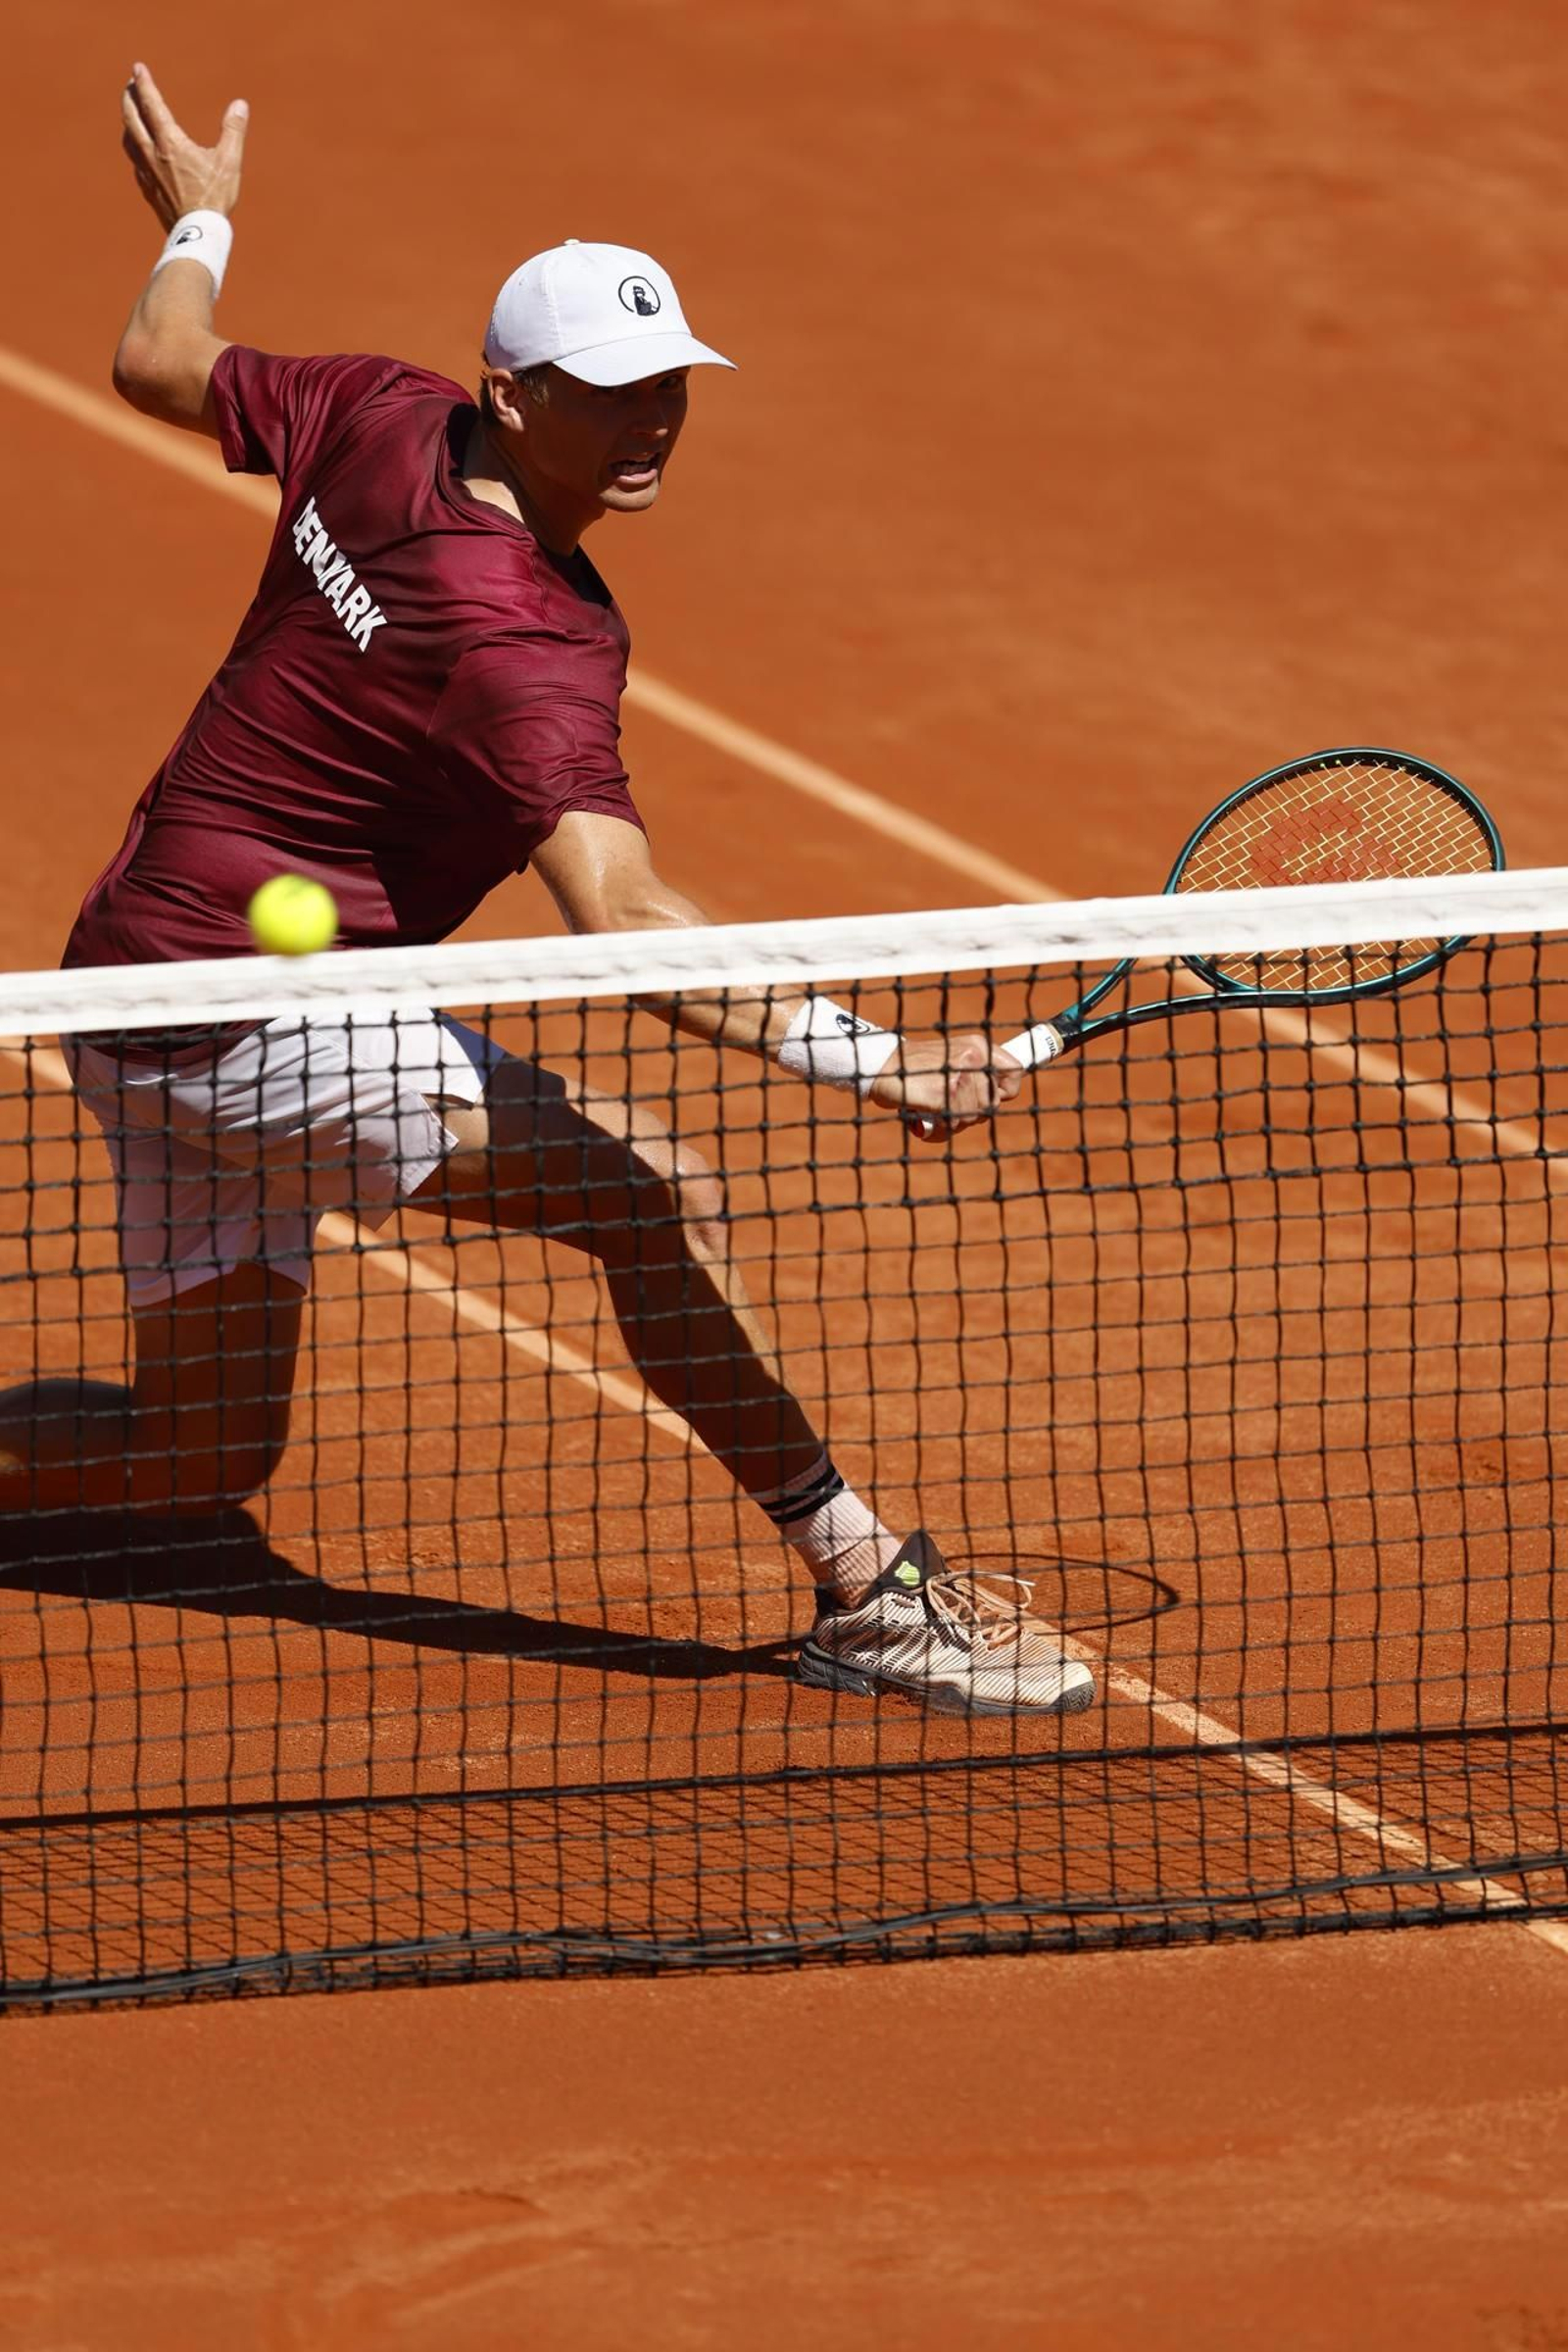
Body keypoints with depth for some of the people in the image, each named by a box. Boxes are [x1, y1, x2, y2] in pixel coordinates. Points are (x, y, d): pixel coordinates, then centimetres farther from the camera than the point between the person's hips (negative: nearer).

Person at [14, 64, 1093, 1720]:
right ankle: (866, 1590, -19)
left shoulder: (380, 418, -2)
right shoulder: (527, 647, -25)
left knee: (198, 1461, 18)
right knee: (650, 1192, -20)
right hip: (250, 1014, -10)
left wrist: (195, 224, 38)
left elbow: (158, 368, 17)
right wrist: (874, 1060, -45)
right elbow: (622, 926, -37)